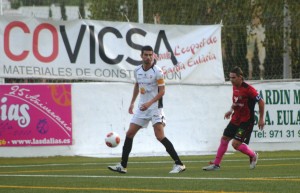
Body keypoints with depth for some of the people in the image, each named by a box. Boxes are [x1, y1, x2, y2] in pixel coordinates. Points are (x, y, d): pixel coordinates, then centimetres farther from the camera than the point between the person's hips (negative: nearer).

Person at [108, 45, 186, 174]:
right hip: (142, 107, 7)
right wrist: (132, 103, 23)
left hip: (155, 107, -7)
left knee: (160, 136, -16)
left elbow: (162, 91, -13)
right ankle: (122, 166, 11)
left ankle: (179, 164, -12)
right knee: (129, 134, 3)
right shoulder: (137, 71, 7)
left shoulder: (157, 71, -12)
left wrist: (149, 103, -24)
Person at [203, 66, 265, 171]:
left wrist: (261, 119, -13)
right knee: (224, 139, 10)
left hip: (246, 121, -8)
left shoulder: (248, 89, -21)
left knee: (236, 144, -15)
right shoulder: (234, 87, 3)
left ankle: (253, 155, 11)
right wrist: (231, 110, 11)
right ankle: (216, 164, 19)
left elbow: (261, 102, -15)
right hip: (235, 119, 8)